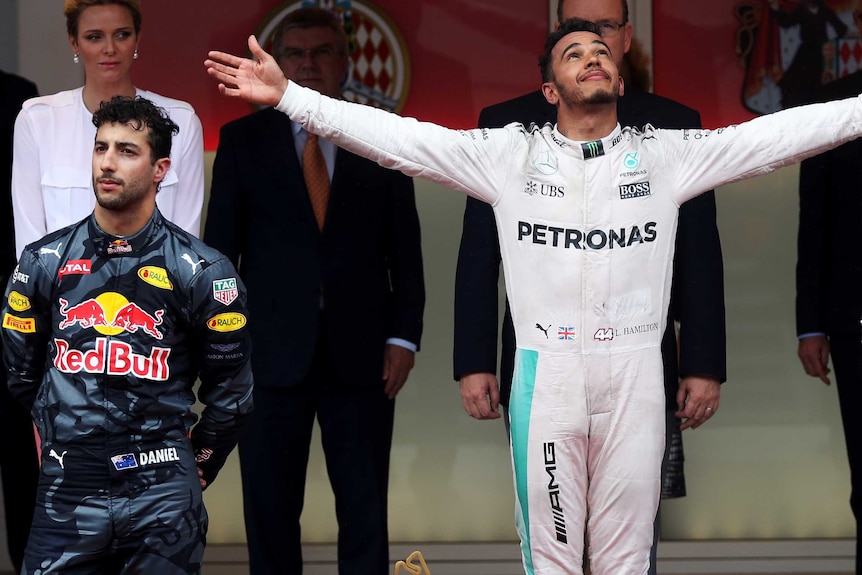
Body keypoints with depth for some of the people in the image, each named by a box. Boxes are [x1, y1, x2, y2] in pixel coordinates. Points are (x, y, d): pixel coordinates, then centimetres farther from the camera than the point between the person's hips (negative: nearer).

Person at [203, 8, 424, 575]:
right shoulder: (244, 140, 6)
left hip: (360, 356, 0)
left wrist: (403, 338, -2)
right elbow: (220, 248, 5)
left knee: (366, 513, 2)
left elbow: (405, 252, 8)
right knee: (271, 513, 4)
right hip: (272, 353, 0)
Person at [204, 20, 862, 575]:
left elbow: (778, 134, 1)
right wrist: (288, 96, -8)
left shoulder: (665, 153, 6)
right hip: (546, 372, 0)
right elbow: (397, 138, -1)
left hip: (634, 375, 1)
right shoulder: (511, 153, 4)